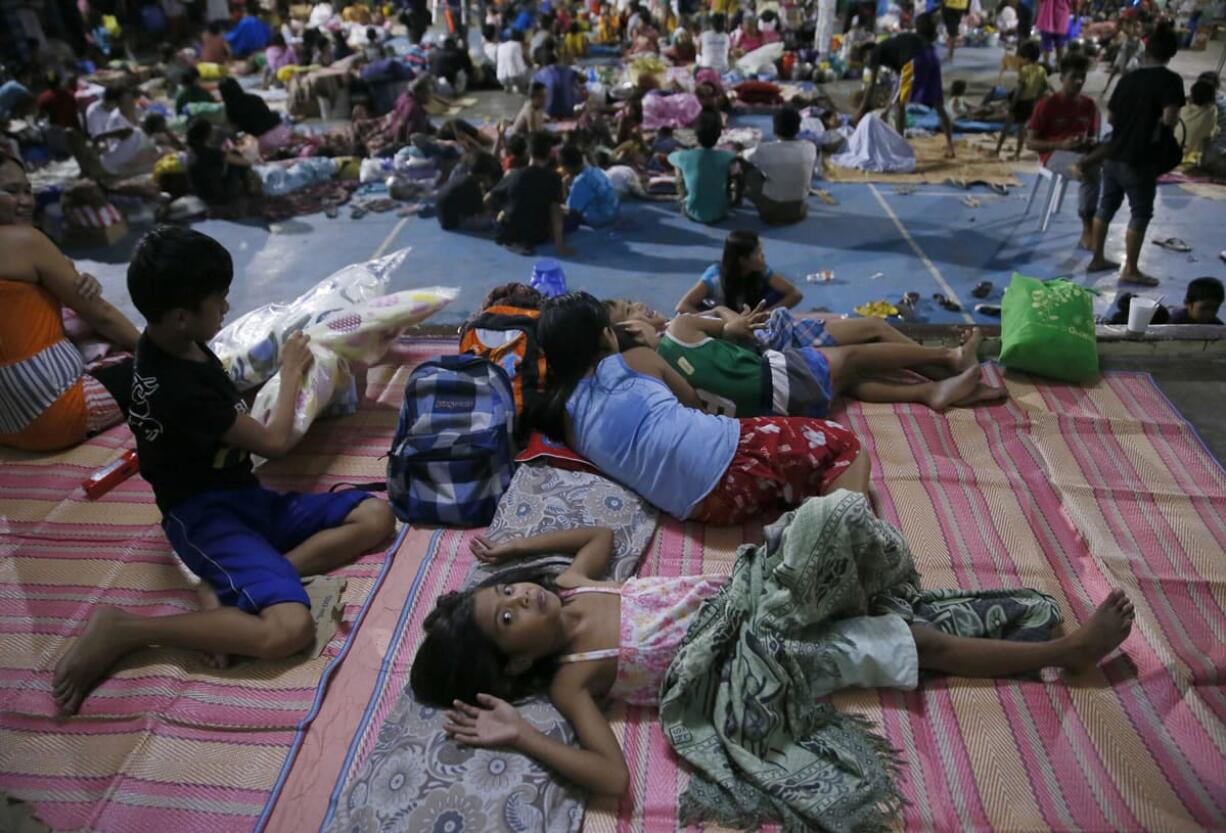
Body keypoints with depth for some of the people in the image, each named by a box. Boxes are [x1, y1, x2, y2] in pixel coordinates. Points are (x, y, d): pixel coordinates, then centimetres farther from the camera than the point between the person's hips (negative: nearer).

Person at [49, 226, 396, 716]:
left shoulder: (174, 344, 4)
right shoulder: (177, 386, -24)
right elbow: (274, 443, -12)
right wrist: (290, 373, 2)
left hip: (243, 497, 9)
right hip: (204, 517, -9)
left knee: (376, 516, -6)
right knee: (289, 630, -30)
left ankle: (234, 588, -12)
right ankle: (123, 630, -10)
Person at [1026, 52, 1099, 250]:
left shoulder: (1089, 105, 11)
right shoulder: (1046, 105, -5)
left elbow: (1093, 136, 22)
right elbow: (1030, 142, -7)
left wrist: (1091, 142, -5)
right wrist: (1062, 145, -19)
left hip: (1082, 153, 5)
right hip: (1054, 154, -5)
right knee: (1091, 169, -36)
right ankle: (1088, 228, -24)